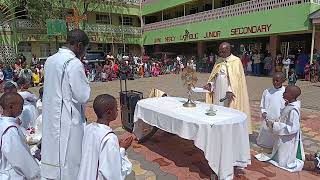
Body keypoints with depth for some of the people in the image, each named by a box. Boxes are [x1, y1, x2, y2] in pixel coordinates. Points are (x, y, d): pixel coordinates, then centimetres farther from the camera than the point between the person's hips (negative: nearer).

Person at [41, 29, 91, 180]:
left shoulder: (50, 60, 6)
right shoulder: (74, 63, -19)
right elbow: (83, 96, -18)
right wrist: (85, 82, -2)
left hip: (50, 118, 8)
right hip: (68, 121, -8)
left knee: (53, 151, 20)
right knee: (70, 161, 7)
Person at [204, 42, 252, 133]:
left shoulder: (236, 61, -5)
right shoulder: (218, 61, 12)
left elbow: (235, 78, -15)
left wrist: (230, 91, -27)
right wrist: (210, 84, -5)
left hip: (229, 93, -5)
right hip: (218, 92, 6)